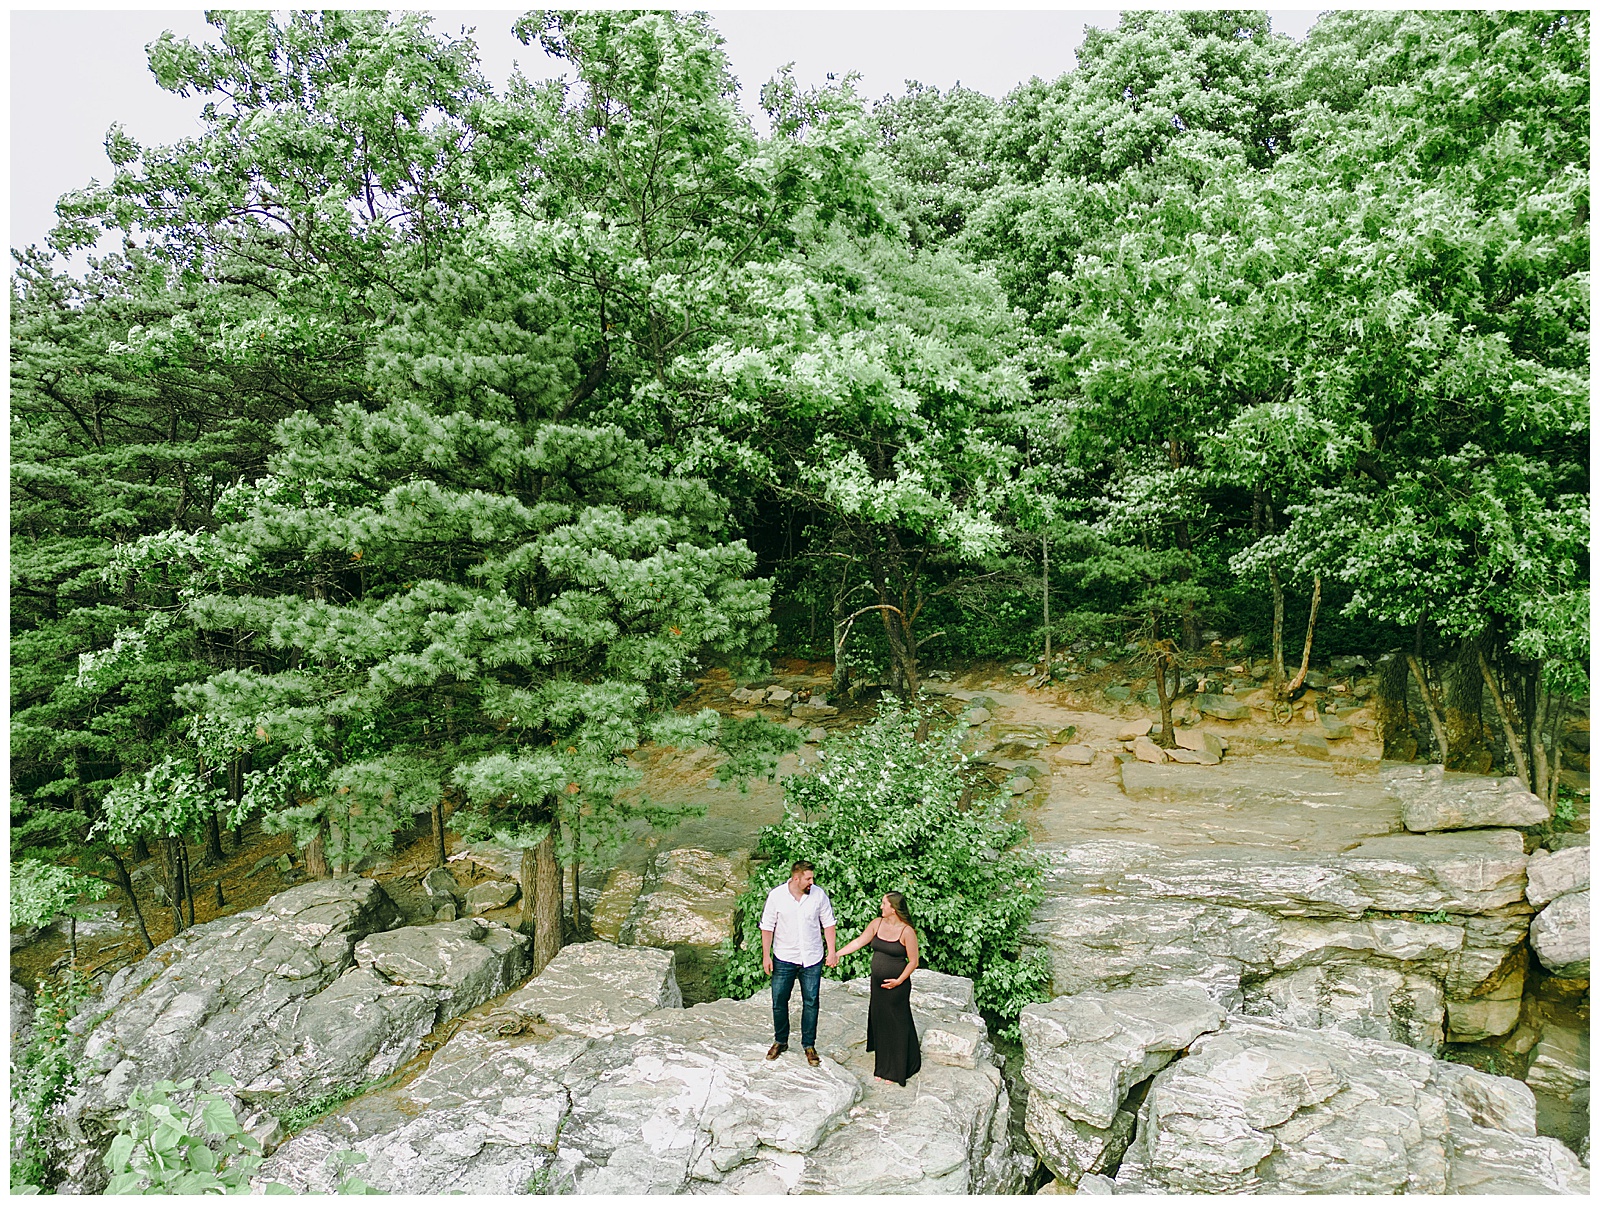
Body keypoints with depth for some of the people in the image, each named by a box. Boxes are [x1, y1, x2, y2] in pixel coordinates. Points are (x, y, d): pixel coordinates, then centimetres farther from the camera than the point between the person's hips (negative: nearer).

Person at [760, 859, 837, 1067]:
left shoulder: (819, 894, -9)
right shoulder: (776, 895, -12)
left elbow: (828, 923, 2)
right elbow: (767, 926, -4)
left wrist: (831, 951, 1)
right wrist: (766, 956, -4)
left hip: (812, 959, 0)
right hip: (784, 958, 0)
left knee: (810, 1002, 6)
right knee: (779, 1001, 9)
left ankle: (809, 1045, 22)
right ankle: (780, 1041, 29)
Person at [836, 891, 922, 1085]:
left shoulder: (907, 931, -18)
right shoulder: (877, 923, -1)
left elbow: (913, 961, -12)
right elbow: (859, 942, 6)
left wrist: (899, 981, -20)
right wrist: (836, 954, 4)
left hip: (897, 986, -6)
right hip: (877, 982, 6)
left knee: (896, 1025, 5)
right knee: (879, 1022, 14)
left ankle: (895, 1072, 21)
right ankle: (883, 1067, 31)